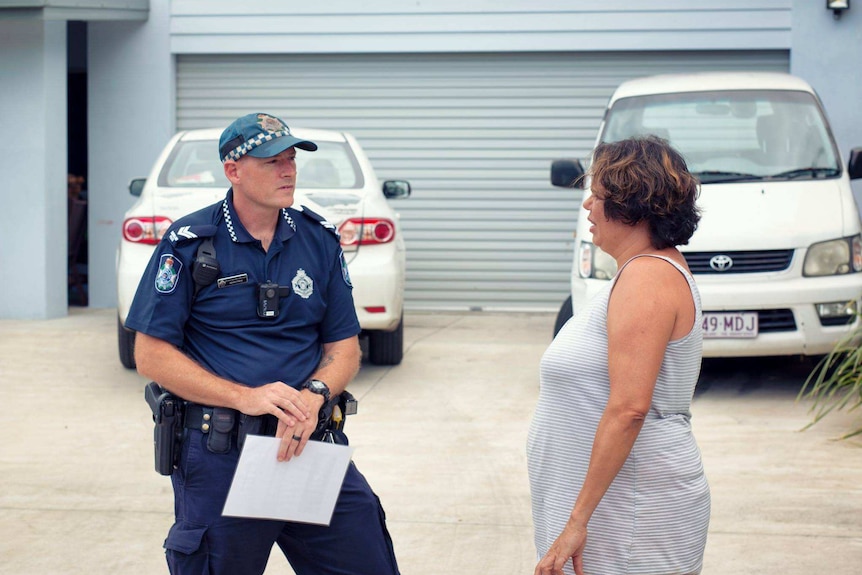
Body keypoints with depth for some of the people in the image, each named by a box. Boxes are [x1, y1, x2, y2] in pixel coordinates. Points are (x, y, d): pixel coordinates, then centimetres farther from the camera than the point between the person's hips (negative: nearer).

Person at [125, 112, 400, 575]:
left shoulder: (320, 240, 7)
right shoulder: (190, 243, -4)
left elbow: (344, 346, 10)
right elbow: (151, 355, -7)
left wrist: (313, 396, -13)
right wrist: (245, 397, -18)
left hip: (309, 444, 3)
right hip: (218, 455, -3)